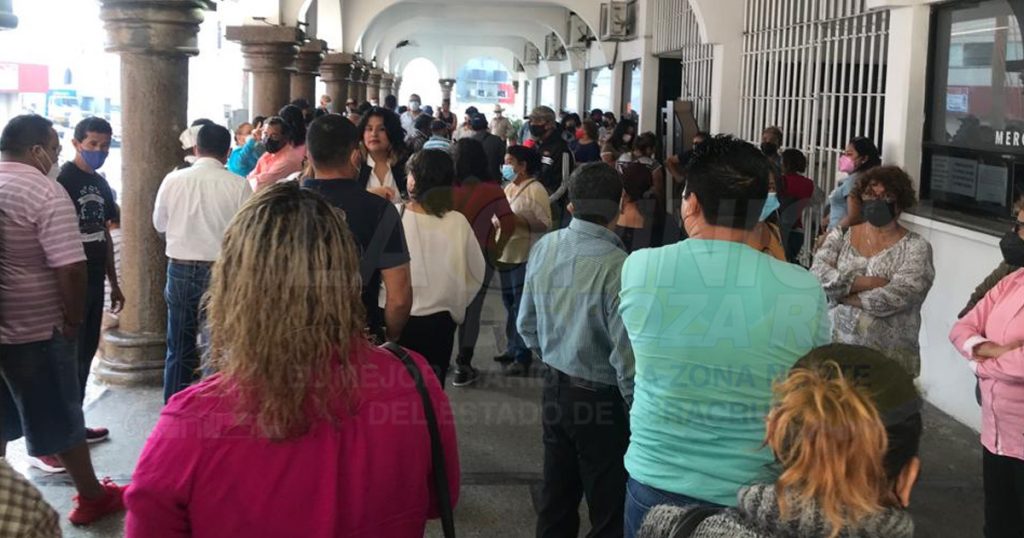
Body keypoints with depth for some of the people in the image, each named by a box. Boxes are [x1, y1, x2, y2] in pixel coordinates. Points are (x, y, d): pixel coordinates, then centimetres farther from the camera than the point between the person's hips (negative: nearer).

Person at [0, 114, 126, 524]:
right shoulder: (46, 193, -16)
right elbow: (68, 268, -23)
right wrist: (74, 319, -8)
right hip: (35, 329, -6)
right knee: (60, 416, 7)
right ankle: (92, 497, 21)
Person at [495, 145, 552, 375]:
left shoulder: (536, 190, -12)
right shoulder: (509, 188, 13)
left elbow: (544, 225, -17)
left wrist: (516, 221, -21)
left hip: (525, 258, -8)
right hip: (506, 255, 8)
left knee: (522, 308, -3)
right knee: (510, 305, 15)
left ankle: (523, 357, 5)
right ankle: (513, 348, 27)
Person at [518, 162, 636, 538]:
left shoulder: (544, 248, -5)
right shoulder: (616, 266, -26)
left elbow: (527, 323, 6)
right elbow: (625, 353, -22)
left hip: (555, 387, 6)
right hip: (601, 399, -6)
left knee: (556, 496, 21)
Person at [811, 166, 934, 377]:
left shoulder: (916, 247, -3)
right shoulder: (841, 235, 6)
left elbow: (896, 298, -16)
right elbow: (818, 276, -9)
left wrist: (843, 292, -9)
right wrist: (867, 282, -15)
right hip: (835, 349, 2)